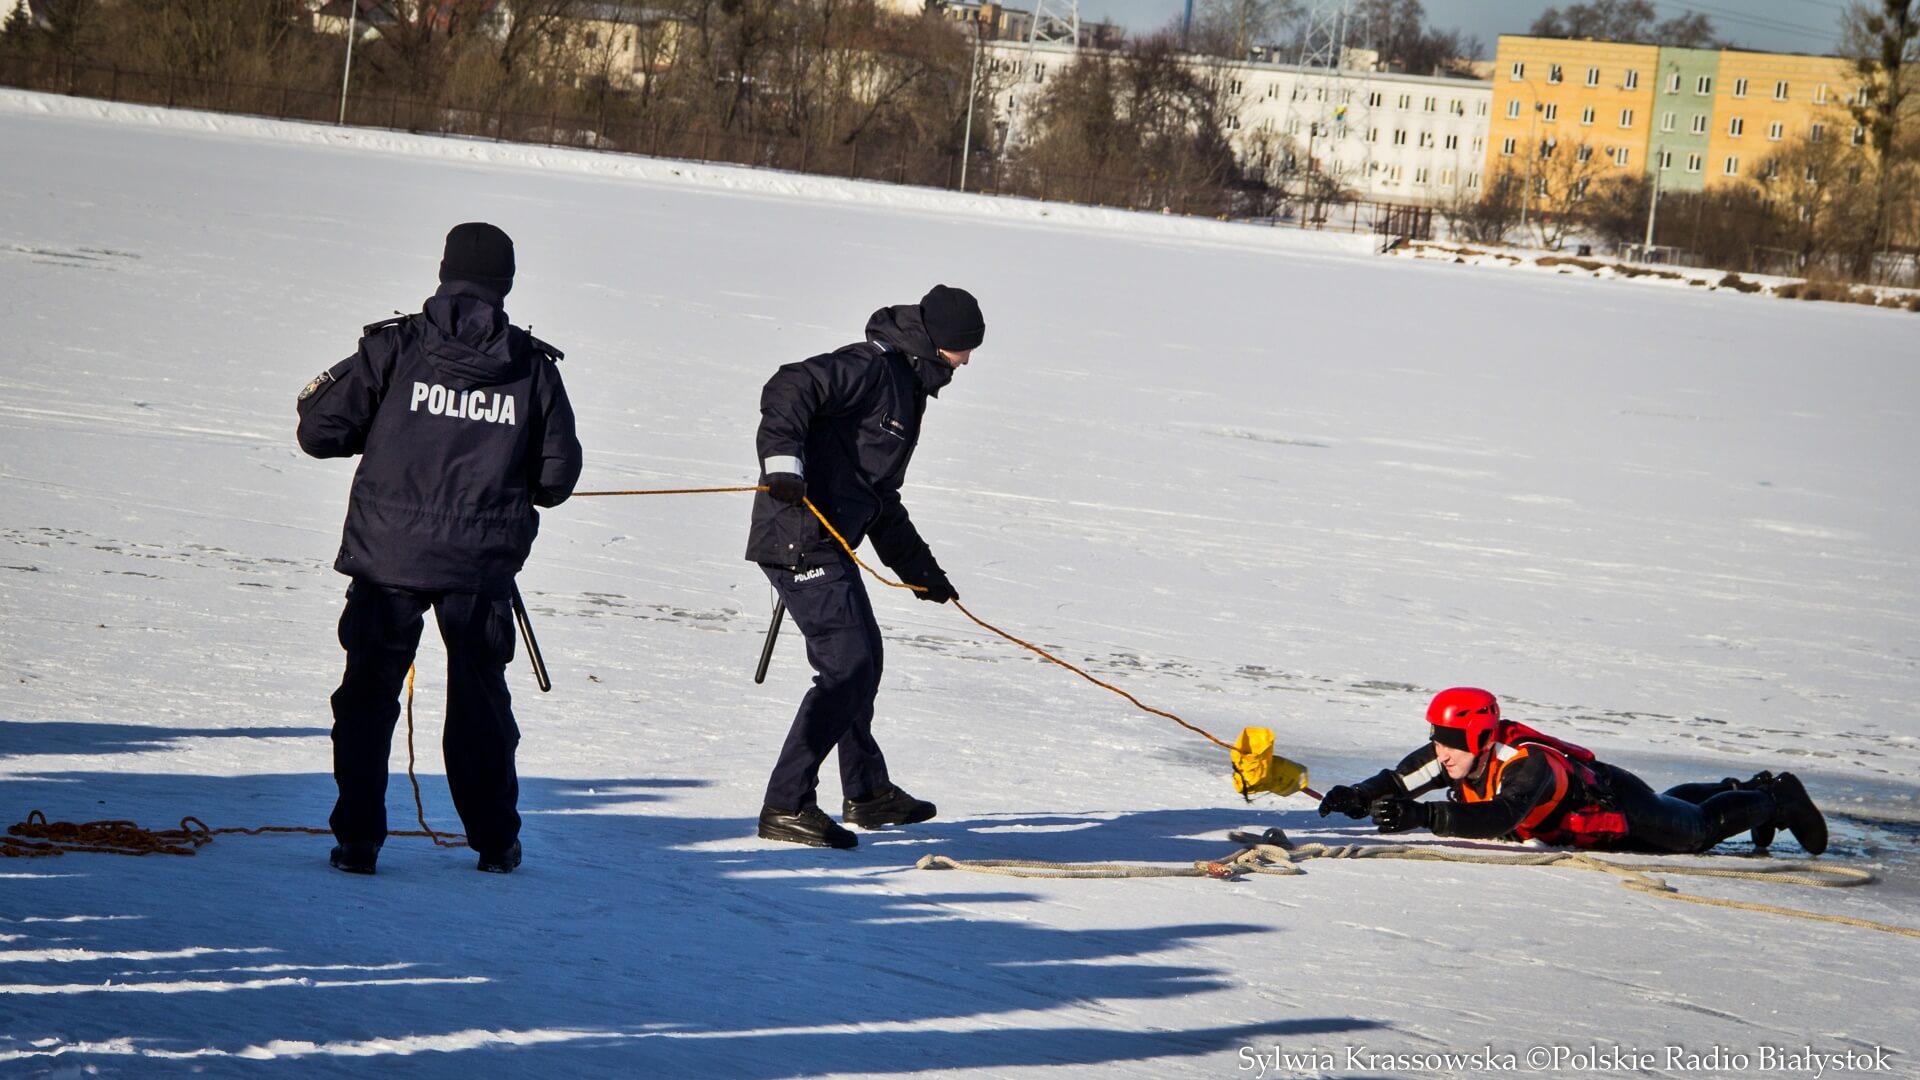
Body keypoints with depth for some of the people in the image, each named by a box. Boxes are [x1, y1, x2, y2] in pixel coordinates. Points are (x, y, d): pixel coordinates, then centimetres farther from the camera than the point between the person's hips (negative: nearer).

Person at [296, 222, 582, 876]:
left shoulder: (394, 347, -6)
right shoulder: (534, 368, 0)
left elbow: (320, 431, -7)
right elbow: (558, 477, 3)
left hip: (389, 555, -1)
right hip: (484, 564, 1)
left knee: (369, 693, 9)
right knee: (481, 698, 16)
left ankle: (357, 840, 5)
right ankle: (494, 841, 21)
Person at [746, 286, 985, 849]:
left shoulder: (905, 387, 22)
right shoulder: (871, 368, -10)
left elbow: (881, 499, 30)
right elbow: (788, 389, -25)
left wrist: (920, 568, 33)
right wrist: (783, 460, -37)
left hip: (831, 544, 11)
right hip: (801, 540, -11)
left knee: (863, 659, 22)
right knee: (847, 668, -14)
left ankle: (867, 791, 39)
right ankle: (786, 806, -14)